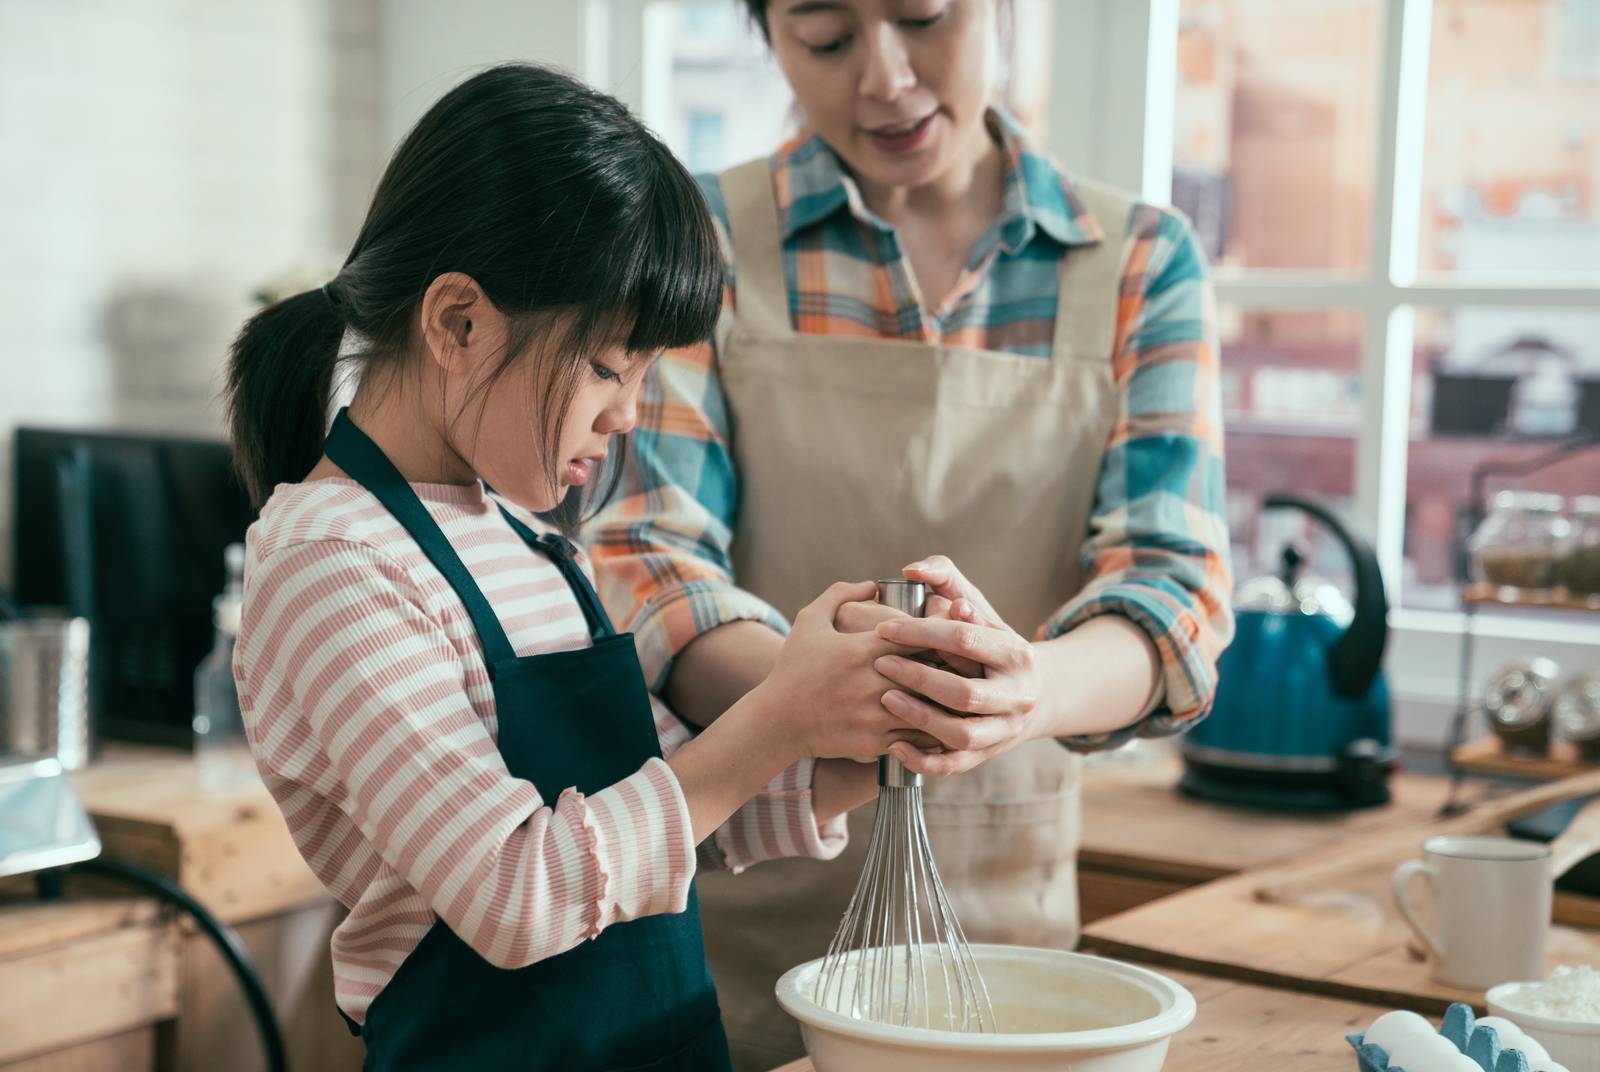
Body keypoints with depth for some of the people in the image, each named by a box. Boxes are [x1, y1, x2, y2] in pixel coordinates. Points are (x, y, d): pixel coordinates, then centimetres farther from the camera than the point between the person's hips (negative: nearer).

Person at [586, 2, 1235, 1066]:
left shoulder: (1142, 262, 0)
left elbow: (1175, 580, -11)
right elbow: (644, 550, -12)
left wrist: (1032, 689, -34)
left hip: (999, 901, 1)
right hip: (735, 908, -1)